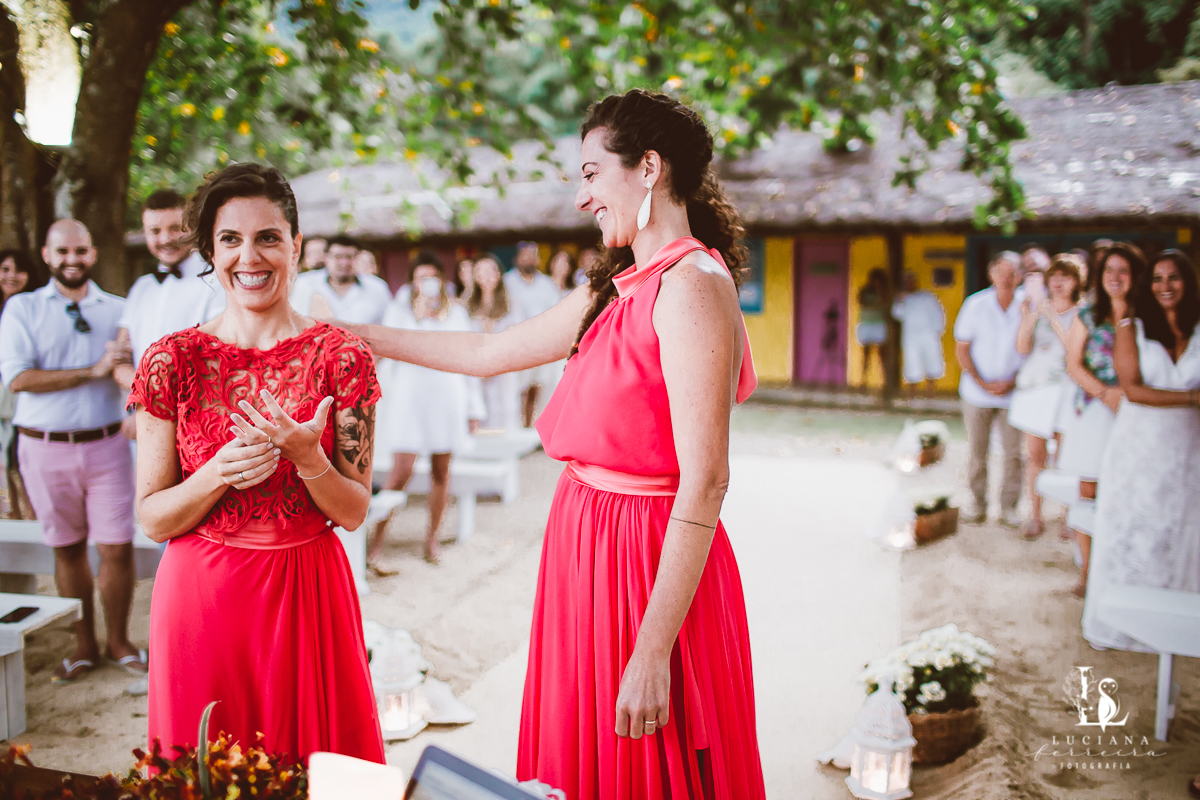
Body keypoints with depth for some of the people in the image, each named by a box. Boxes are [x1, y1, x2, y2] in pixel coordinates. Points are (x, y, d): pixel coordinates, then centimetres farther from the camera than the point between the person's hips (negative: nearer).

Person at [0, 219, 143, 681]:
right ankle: (85, 645, 24)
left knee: (117, 547, -2)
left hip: (105, 444, 0)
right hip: (46, 447, 0)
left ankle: (119, 642, 17)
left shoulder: (117, 309, 7)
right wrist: (92, 371, -15)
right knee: (67, 548, 10)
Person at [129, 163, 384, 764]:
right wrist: (217, 474, -20)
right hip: (202, 595, 0)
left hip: (309, 594, 0)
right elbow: (152, 520, -1)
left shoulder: (340, 358, -5)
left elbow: (354, 513, -2)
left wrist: (305, 455, -21)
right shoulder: (172, 360, -3)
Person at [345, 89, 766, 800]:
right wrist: (357, 335, 26)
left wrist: (652, 653, -22)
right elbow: (490, 353, 21)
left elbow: (705, 483, -22)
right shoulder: (619, 288, 12)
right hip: (588, 545, 8)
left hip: (650, 561, -8)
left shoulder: (691, 286, -16)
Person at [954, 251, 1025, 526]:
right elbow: (961, 349, 1)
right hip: (977, 392, 0)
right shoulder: (975, 304, -2)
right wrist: (982, 383, -8)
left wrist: (1013, 382, -9)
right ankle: (977, 504, 18)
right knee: (976, 451, 6)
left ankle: (1009, 506, 12)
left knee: (1014, 453, 0)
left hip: (1013, 393, 0)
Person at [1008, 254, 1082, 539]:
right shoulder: (1033, 307, 9)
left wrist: (1053, 318, -12)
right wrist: (1033, 311, -11)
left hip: (1065, 390, -2)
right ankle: (1035, 516, 15)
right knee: (1035, 455, 5)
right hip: (1033, 387, 2)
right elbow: (1023, 347, -3)